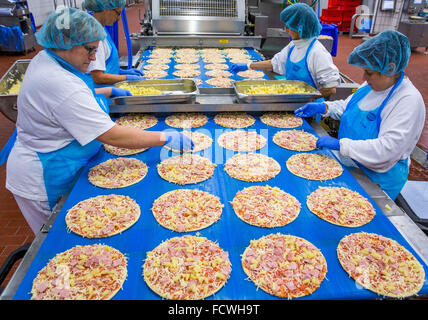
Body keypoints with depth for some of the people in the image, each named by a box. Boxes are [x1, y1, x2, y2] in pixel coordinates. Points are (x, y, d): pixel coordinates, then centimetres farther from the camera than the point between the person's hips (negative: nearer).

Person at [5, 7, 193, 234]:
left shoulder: (46, 58, 1)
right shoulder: (60, 84, -32)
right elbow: (112, 136, -33)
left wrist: (107, 91, 21)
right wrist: (165, 138, -27)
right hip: (45, 180, -9)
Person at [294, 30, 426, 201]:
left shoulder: (409, 101, -25)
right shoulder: (372, 84, 0)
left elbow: (387, 148, -32)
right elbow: (348, 105, 17)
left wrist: (340, 144, -31)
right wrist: (323, 107, -2)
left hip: (378, 177, -7)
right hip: (351, 163, 7)